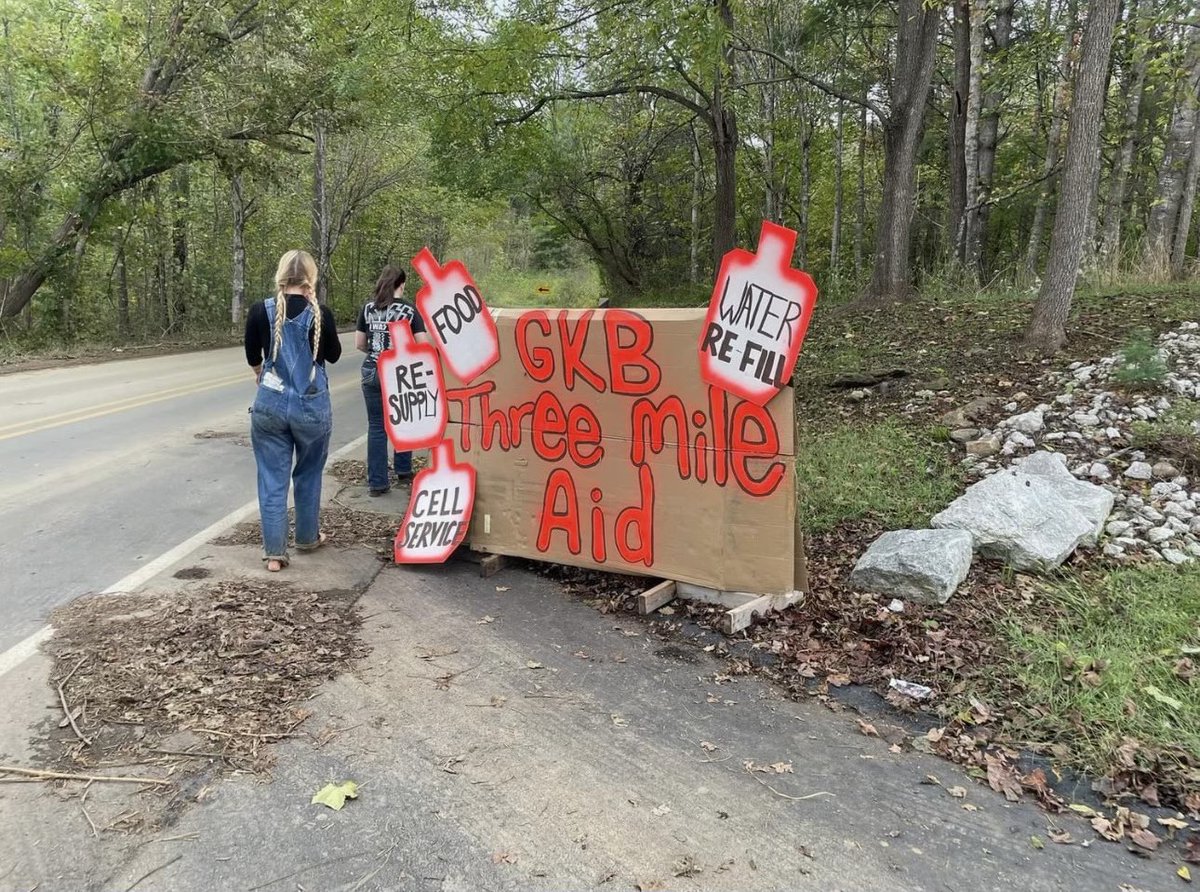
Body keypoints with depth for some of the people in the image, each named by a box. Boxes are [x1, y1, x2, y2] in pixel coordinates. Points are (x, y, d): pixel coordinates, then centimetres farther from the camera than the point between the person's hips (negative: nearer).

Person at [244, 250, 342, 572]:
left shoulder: (260, 311, -6)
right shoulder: (321, 314, -9)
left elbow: (252, 357, 8)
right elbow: (334, 354, 7)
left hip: (270, 404, 0)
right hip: (312, 406, 0)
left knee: (272, 480, 7)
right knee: (308, 475, 19)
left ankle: (274, 553, 7)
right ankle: (307, 537, 33)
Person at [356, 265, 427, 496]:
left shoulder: (367, 308, 3)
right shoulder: (410, 310, -5)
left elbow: (359, 344, 8)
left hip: (372, 372, 2)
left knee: (376, 427, 6)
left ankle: (377, 482, 6)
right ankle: (403, 471, 30)